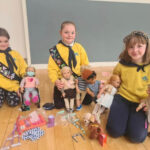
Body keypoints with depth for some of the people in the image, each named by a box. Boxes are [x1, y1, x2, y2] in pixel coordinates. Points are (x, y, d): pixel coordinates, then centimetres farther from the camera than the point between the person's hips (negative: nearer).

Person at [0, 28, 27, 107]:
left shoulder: (15, 54, 2)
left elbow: (24, 69, 2)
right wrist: (15, 88, -17)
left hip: (14, 84, 1)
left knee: (13, 102, -20)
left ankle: (8, 95, 14)